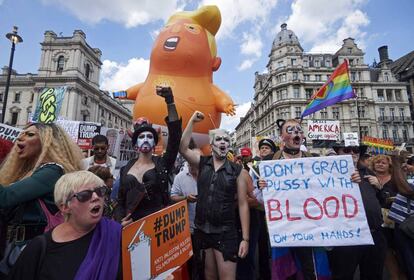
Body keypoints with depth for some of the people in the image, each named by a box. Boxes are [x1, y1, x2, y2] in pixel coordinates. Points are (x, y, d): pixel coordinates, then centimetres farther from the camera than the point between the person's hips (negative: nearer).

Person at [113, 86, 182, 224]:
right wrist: (120, 220, -11)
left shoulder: (162, 164, -4)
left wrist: (170, 101, -23)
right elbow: (120, 201, 9)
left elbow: (175, 136, -17)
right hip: (132, 225, 2)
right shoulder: (126, 169, 5)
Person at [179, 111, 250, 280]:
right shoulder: (202, 163, 1)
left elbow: (243, 204, -5)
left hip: (225, 232, -2)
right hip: (202, 230, 3)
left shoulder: (237, 171, -5)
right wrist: (192, 121, -12)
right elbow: (183, 148, -12)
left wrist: (245, 238, -8)